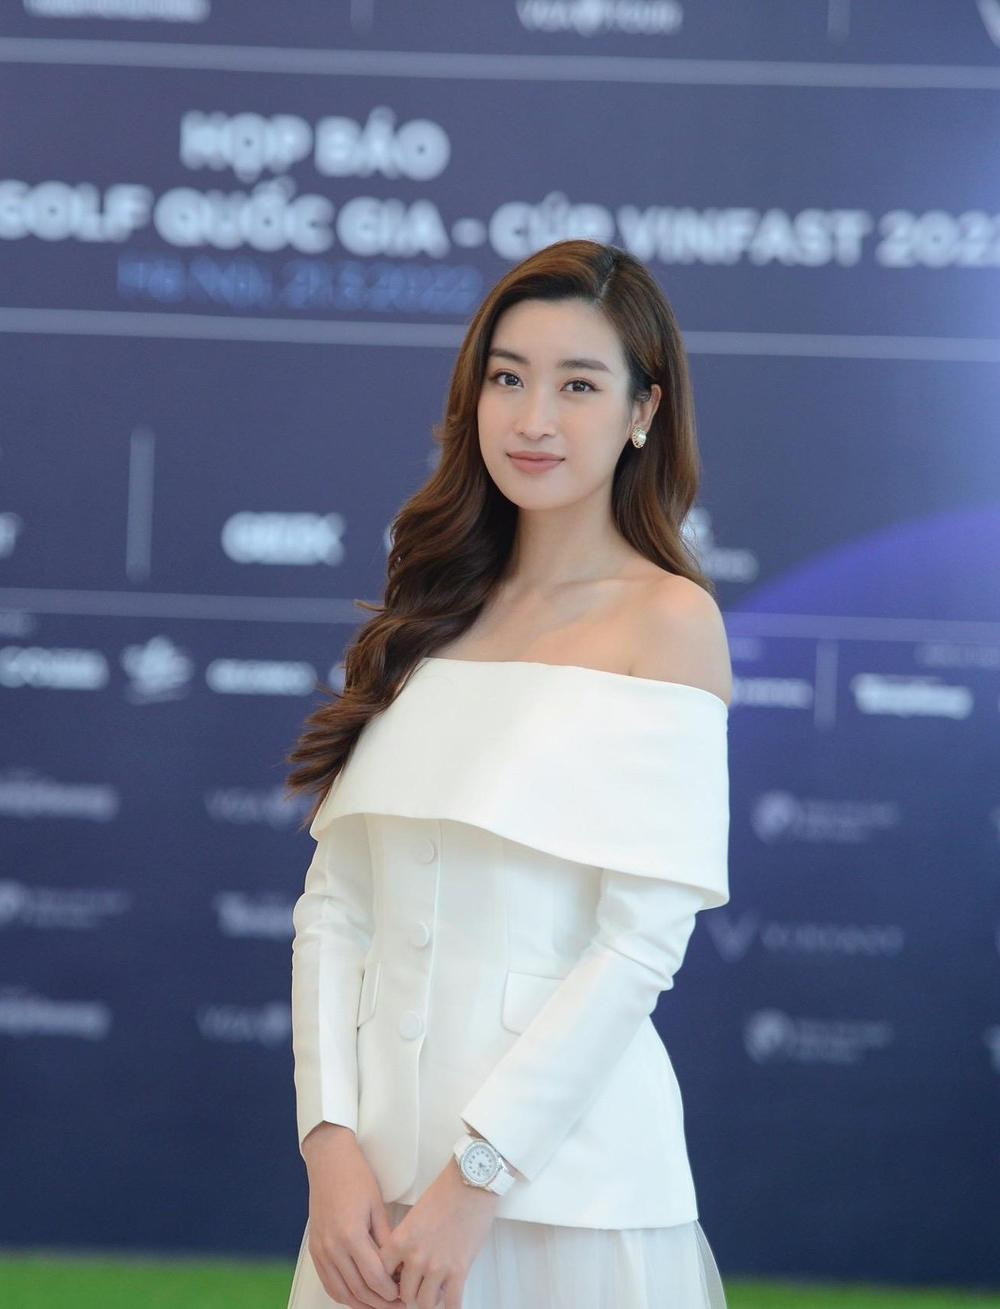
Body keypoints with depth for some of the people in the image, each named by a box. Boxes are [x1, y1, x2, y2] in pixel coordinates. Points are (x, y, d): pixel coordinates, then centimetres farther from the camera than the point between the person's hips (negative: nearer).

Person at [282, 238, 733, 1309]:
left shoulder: (669, 620, -5)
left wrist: (475, 1177, -15)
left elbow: (644, 940, -12)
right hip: (380, 1168, 5)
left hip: (566, 1173, -5)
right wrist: (332, 1141, -8)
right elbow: (333, 902, 5)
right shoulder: (431, 618, 10)